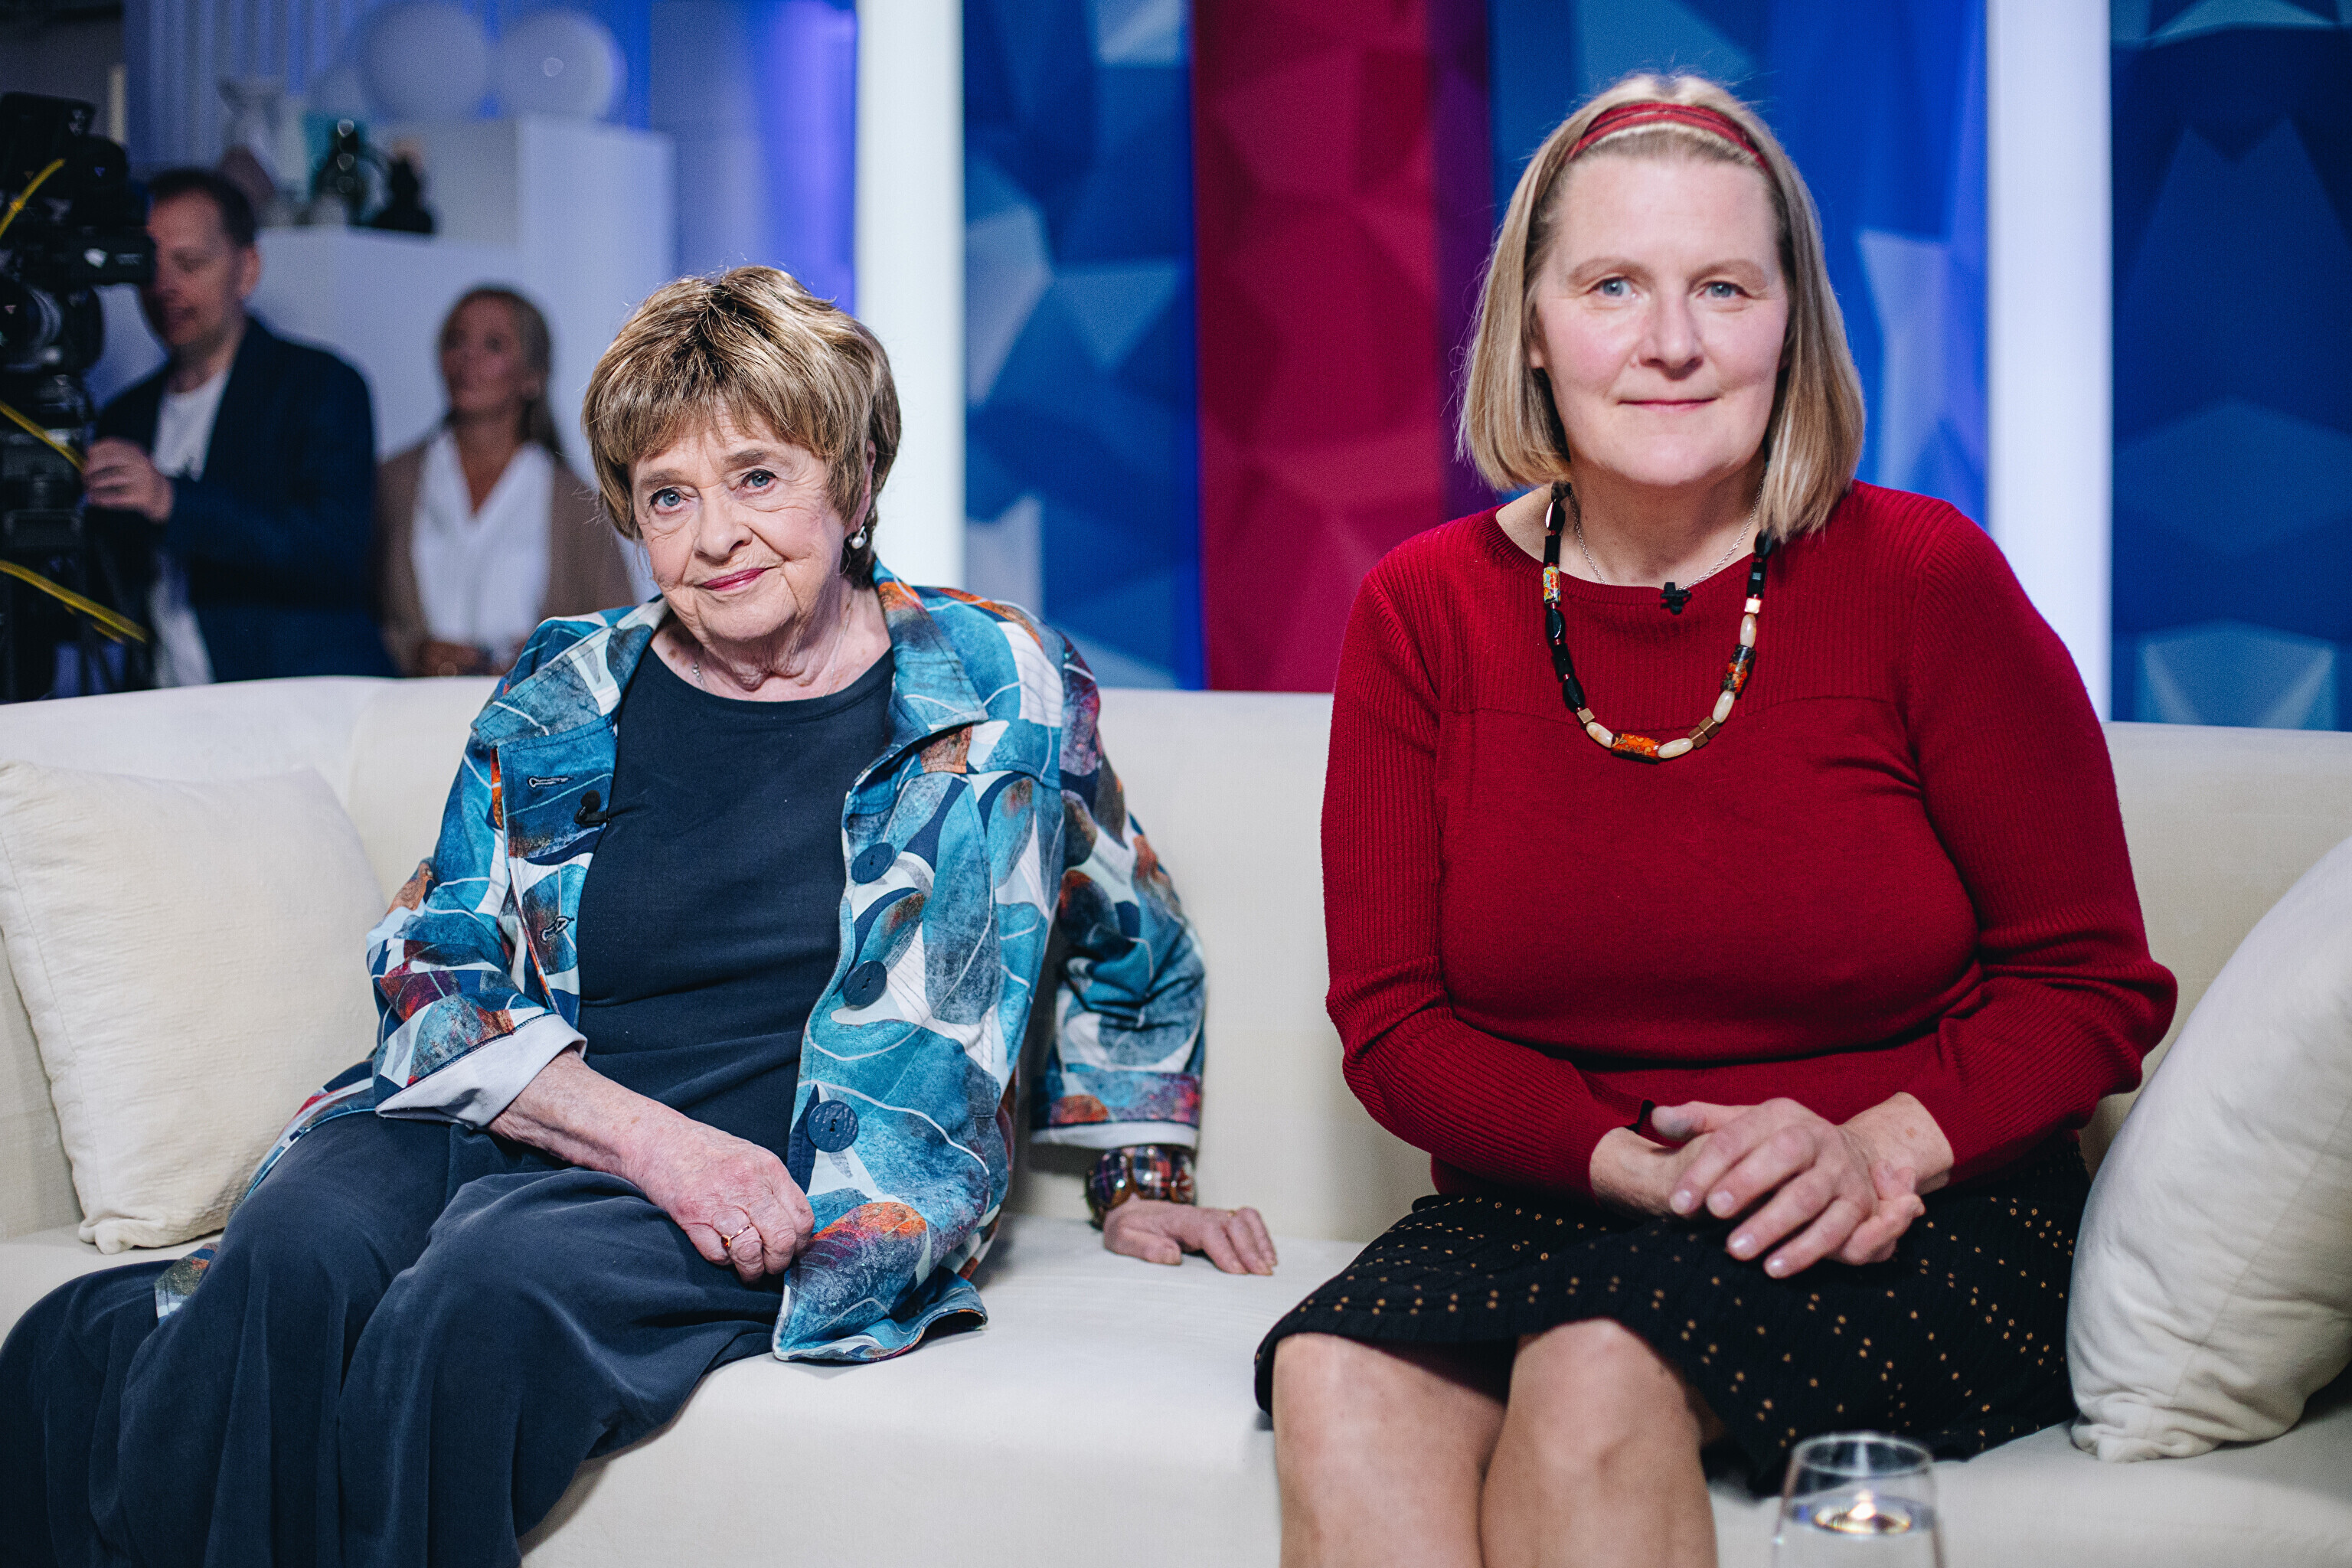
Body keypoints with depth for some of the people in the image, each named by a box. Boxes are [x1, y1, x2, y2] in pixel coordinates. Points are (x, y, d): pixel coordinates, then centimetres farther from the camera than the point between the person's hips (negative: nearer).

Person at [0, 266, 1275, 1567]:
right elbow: (432, 976, 6)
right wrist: (649, 1136, -10)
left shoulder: (1000, 692, 7)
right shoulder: (560, 702, 10)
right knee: (291, 1260, -32)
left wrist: (1145, 1182, 25)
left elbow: (1133, 956, 23)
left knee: (486, 1294, -34)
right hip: (494, 1125, 3)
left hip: (798, 1192, -2)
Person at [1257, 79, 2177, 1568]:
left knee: (1603, 1369, -33)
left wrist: (1877, 1147, -19)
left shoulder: (1921, 576, -4)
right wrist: (1630, 1163, -16)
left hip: (1923, 1229, -2)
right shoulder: (1426, 613, 3)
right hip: (1550, 1207, 3)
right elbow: (1393, 1022, 2)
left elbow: (2095, 983, -1)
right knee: (1335, 1383, -28)